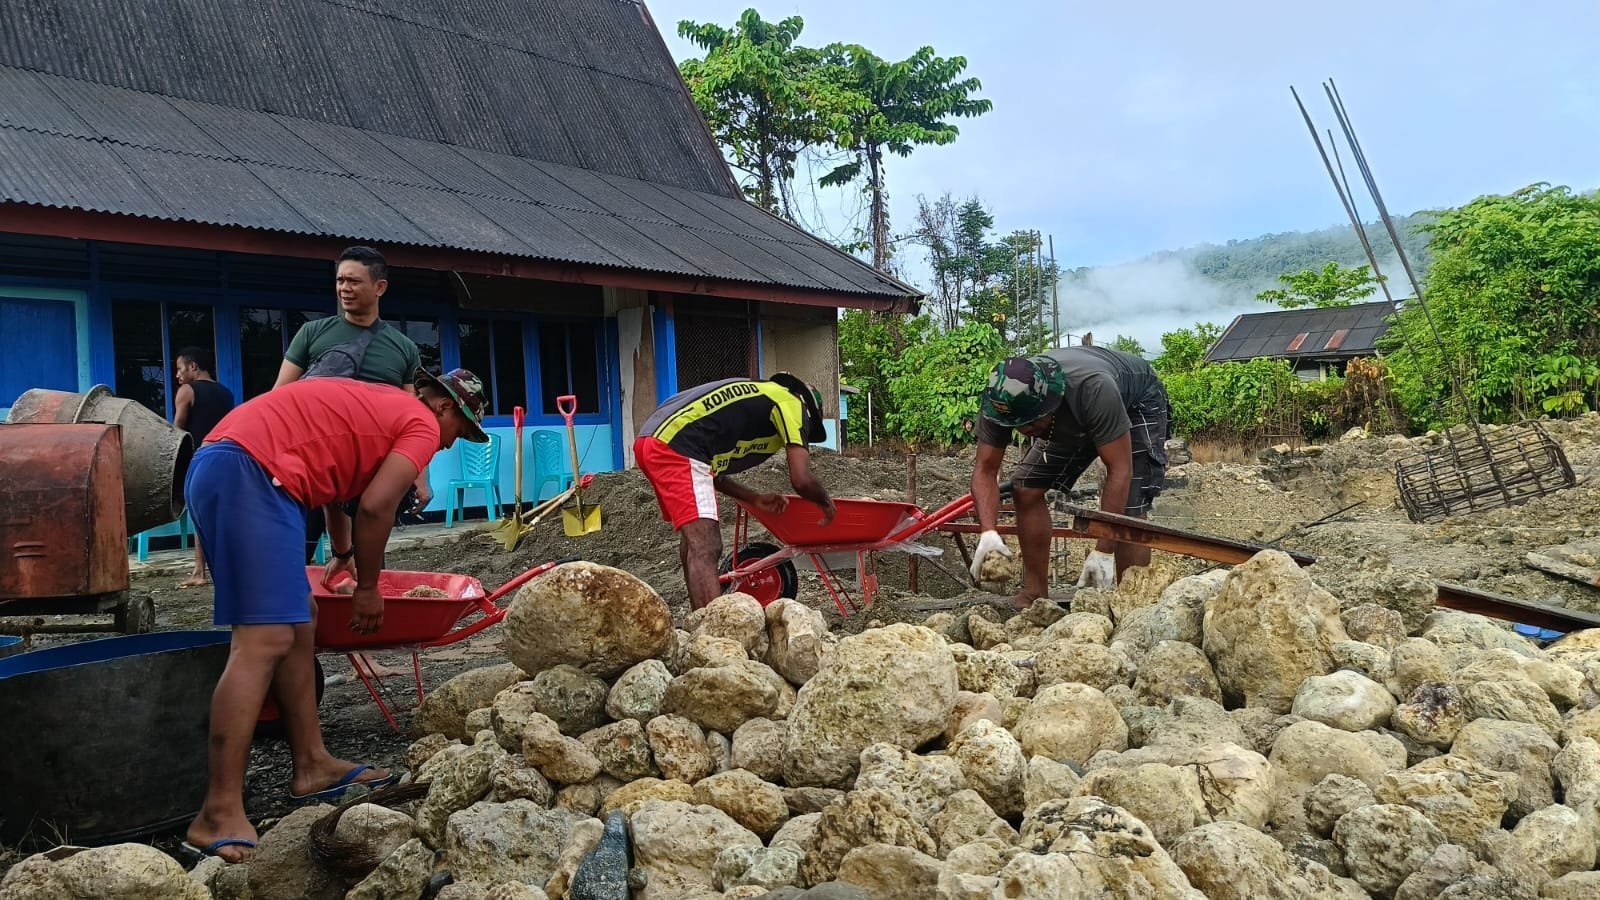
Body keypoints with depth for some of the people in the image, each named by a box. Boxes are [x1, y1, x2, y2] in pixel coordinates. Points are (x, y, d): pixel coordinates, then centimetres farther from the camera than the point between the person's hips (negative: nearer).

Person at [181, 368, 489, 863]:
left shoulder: (375, 405, 32)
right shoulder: (423, 425, 4)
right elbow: (374, 508, -7)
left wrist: (343, 555, 63)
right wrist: (368, 587, 8)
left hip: (215, 470, 10)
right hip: (249, 474, -10)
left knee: (300, 621, 14)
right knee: (266, 639, -15)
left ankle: (313, 766, 19)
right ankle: (219, 816, -17)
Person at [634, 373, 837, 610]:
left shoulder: (753, 397, 30)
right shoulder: (792, 403, 6)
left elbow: (711, 471, 32)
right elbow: (802, 481, -5)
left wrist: (754, 498, 35)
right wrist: (826, 501, 15)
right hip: (676, 446, -10)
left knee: (694, 541, 22)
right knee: (705, 549, -17)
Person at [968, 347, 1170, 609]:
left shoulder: (1094, 389, -44)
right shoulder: (999, 402, -30)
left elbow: (1119, 471, -41)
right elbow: (985, 470, -24)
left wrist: (1103, 552, -43)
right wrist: (988, 532, -42)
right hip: (1074, 420, 5)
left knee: (1129, 506, -22)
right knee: (1025, 488, -9)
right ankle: (1034, 594, 0)